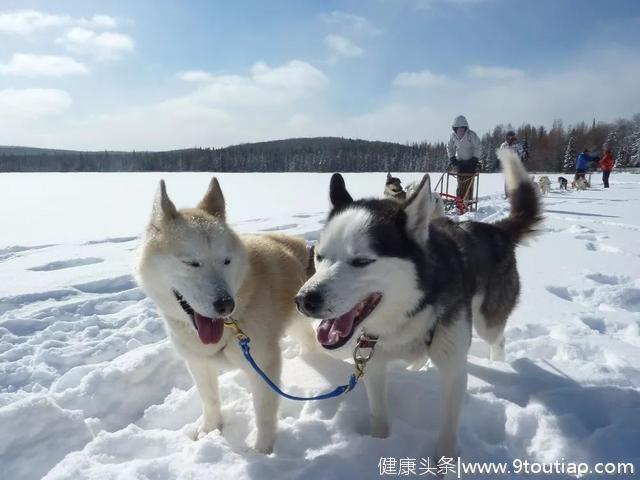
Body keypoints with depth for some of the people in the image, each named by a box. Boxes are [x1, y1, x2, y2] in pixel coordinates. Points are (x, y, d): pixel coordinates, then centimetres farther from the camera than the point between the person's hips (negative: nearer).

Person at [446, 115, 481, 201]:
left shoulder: (471, 134, -17)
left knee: (469, 183, -7)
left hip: (470, 162, -3)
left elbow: (478, 147, -10)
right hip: (459, 161, 3)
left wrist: (475, 159, -15)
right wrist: (452, 158, 0)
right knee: (460, 183, 1)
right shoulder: (453, 135, -5)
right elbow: (449, 147, 10)